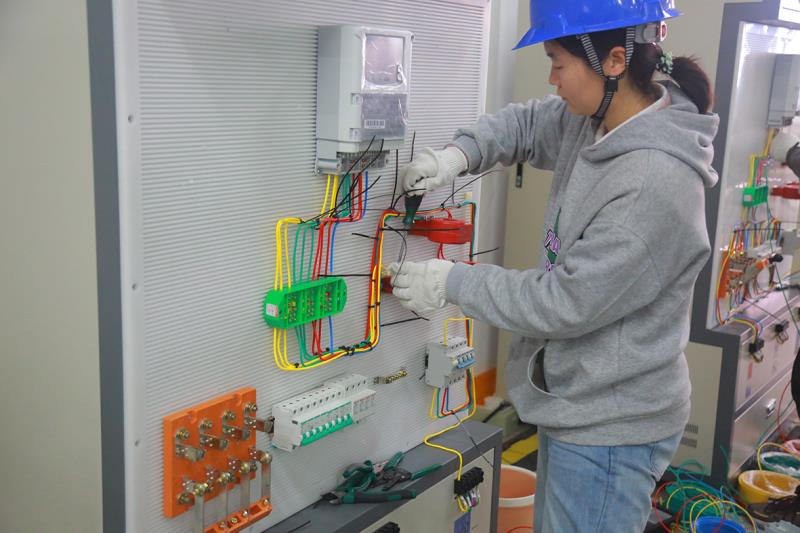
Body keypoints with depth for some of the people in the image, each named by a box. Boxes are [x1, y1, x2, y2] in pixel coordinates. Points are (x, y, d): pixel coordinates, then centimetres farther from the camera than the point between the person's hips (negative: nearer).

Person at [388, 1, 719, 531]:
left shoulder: (655, 183, -29)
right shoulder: (595, 120, -3)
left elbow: (565, 302, -25)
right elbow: (526, 124, 14)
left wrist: (453, 282, -15)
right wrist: (460, 153, -7)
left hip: (610, 431, -9)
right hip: (574, 401, 9)